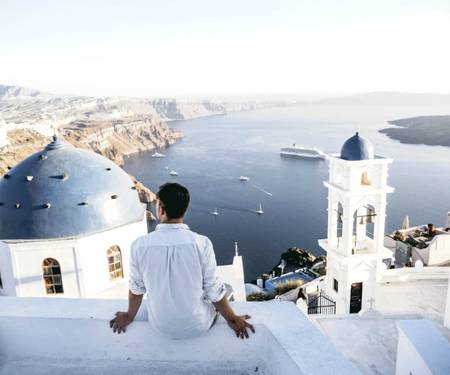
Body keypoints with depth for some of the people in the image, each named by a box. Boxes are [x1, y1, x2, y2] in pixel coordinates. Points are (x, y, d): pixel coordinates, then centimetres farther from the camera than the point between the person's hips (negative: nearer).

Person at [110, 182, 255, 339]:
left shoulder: (139, 245, -19)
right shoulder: (202, 244, -24)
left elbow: (136, 288, -4)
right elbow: (214, 291, -15)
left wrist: (130, 316, 16)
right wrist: (232, 318, 3)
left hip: (160, 327, 3)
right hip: (197, 326, -2)